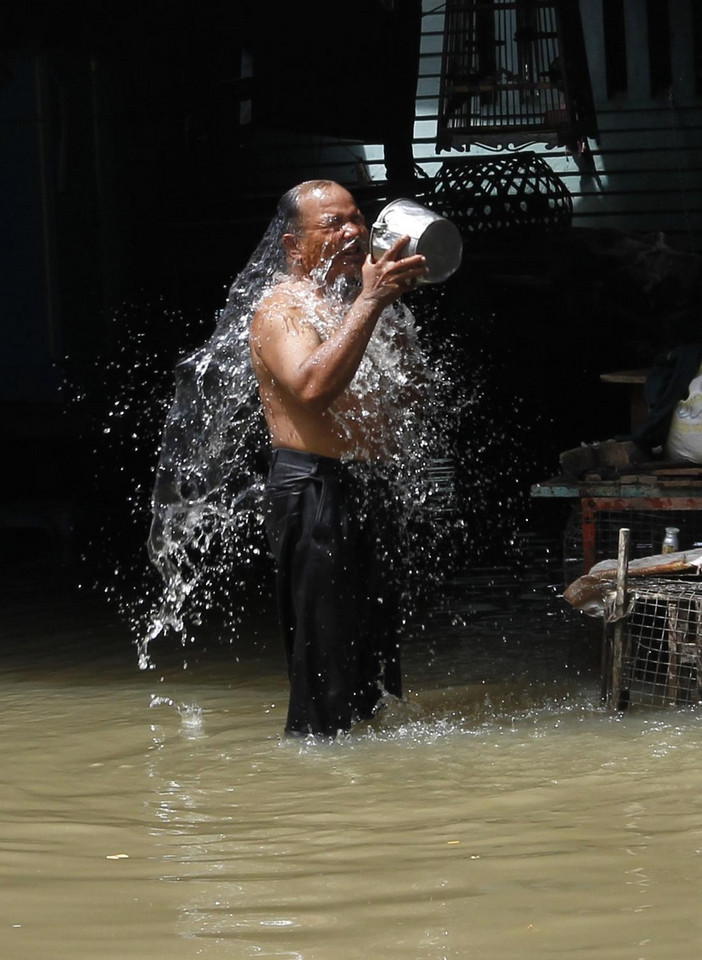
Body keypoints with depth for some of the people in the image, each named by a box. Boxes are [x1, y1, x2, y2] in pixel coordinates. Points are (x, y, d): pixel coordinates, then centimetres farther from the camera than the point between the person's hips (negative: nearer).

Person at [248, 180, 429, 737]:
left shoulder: (357, 305, 18)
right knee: (325, 672, -8)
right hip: (316, 496, -9)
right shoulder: (282, 310, -8)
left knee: (375, 653, 13)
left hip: (373, 495, 9)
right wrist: (370, 302, -28)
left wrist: (398, 306, 7)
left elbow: (408, 394, 20)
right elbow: (312, 387, -28)